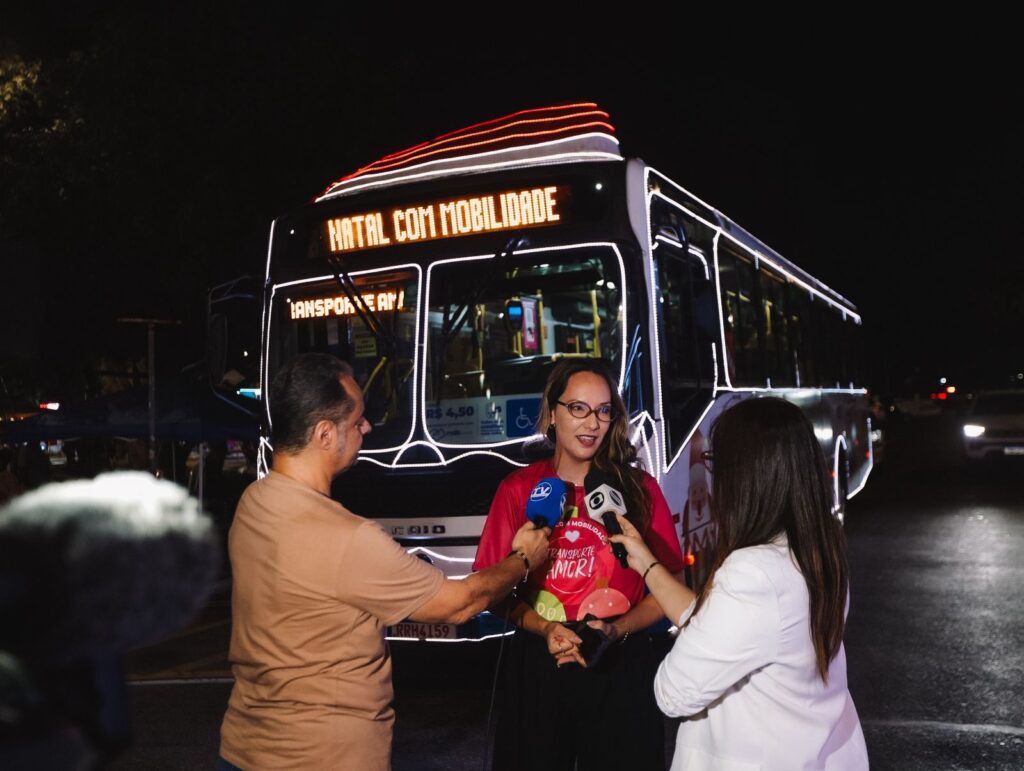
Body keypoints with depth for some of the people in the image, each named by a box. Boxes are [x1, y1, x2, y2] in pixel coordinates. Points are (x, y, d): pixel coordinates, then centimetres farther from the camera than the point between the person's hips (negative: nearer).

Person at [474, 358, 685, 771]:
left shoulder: (641, 489, -1)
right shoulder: (518, 490, -1)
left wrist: (617, 630, -14)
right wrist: (545, 629, -13)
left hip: (621, 668, 0)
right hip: (538, 666, 0)